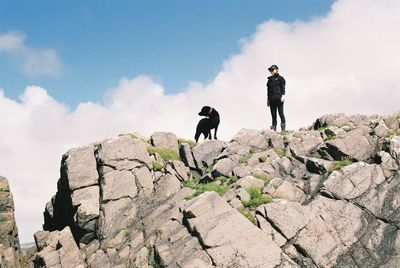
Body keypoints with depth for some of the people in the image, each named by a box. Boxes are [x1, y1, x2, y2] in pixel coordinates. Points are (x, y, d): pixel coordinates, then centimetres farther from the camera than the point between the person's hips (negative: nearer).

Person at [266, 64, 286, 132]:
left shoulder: (280, 78, 4)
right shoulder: (270, 79, 20)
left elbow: (283, 87, -4)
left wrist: (283, 95, -17)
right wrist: (268, 100, 18)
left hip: (279, 98, -6)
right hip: (272, 99, 6)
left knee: (281, 113, -9)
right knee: (273, 114, 3)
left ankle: (283, 128, -8)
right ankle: (274, 128, 3)